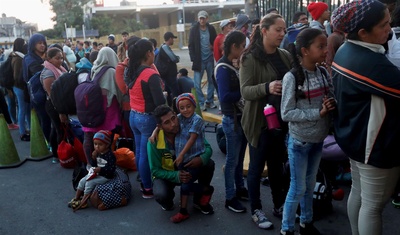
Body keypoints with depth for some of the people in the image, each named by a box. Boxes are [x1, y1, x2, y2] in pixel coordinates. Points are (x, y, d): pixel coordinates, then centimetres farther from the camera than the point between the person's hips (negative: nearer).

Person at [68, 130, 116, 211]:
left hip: (106, 176, -9)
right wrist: (94, 158, -9)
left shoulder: (110, 155, -21)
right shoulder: (97, 153, 4)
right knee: (82, 181, 4)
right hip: (96, 173, 9)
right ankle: (76, 198, 18)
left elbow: (111, 169, -25)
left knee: (89, 183, -19)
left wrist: (100, 169, -34)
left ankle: (83, 202, -8)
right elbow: (95, 165, 10)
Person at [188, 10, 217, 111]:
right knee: (197, 83, -5)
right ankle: (201, 103, 6)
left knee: (211, 81, 10)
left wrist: (213, 47, -10)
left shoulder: (211, 28, 2)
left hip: (210, 59, 2)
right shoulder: (194, 29, -3)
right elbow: (191, 45, -4)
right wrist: (193, 59, -11)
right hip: (199, 60, -2)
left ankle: (209, 101, 22)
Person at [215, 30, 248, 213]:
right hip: (232, 120, -8)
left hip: (242, 117, 8)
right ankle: (230, 198, 15)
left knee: (240, 157, 18)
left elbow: (239, 89, 10)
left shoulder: (234, 66, 8)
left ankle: (240, 189, 33)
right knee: (232, 159, 3)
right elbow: (225, 96, -26)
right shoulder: (223, 69, -17)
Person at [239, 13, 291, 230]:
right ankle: (256, 211, 24)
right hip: (260, 122, -5)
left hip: (281, 120, 6)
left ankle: (279, 206, 35)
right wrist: (267, 87, -34)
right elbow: (245, 91, -18)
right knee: (256, 167, 8)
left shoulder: (285, 56, 5)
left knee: (277, 166, 18)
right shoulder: (250, 58, -11)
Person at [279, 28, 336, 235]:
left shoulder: (323, 73, -3)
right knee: (298, 188, 5)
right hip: (299, 142, -5)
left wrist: (332, 105, -17)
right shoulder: (292, 78, -19)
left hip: (318, 140, 5)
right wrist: (318, 112, -24)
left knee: (310, 184, 19)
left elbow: (332, 100, 6)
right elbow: (286, 114, -19)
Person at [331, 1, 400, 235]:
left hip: (353, 135, 10)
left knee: (358, 193, 22)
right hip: (374, 143, -10)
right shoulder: (371, 62, -27)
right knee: (373, 205, 4)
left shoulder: (345, 52, 4)